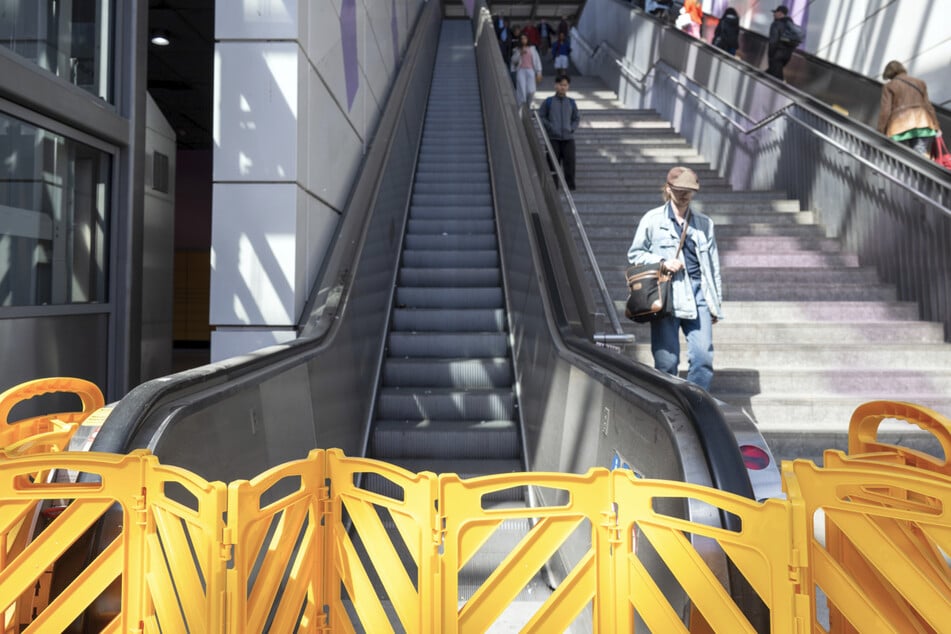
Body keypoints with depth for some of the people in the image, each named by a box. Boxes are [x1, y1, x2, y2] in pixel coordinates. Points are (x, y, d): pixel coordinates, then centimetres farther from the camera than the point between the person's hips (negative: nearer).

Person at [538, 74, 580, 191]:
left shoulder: (571, 102, 10)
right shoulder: (548, 102, 3)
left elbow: (577, 118, 18)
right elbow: (541, 116, 4)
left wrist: (572, 128, 1)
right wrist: (550, 127, -7)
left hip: (568, 138, 2)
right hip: (553, 138, -2)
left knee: (569, 161, -3)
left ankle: (570, 185, 6)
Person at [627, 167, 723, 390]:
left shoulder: (704, 223, 16)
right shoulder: (653, 219, 6)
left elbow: (713, 265, 18)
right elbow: (634, 254, 9)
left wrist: (716, 302, 15)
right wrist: (662, 262, -8)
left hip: (698, 292, 3)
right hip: (666, 294, -3)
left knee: (703, 355, -6)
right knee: (666, 359, -1)